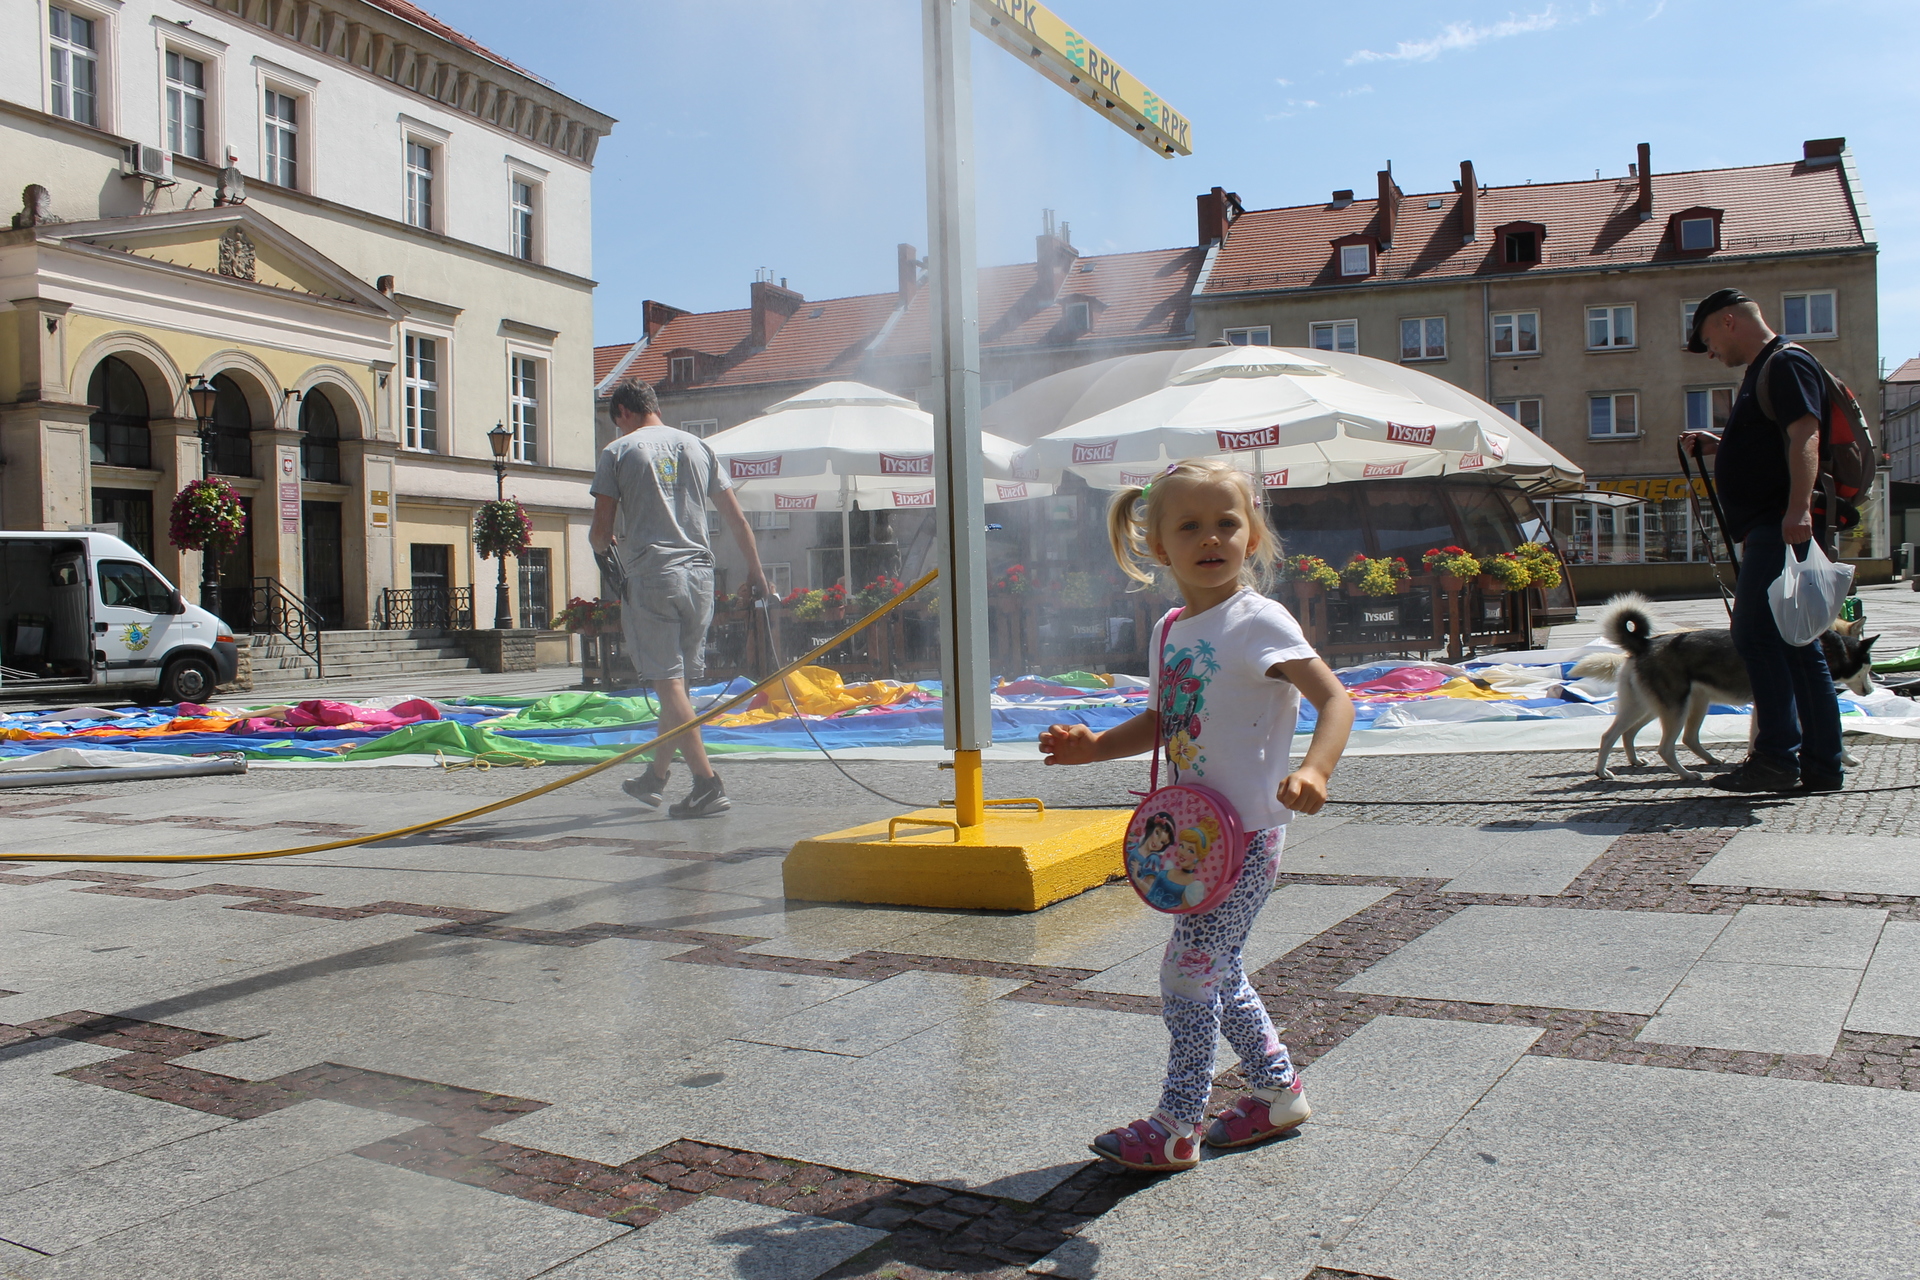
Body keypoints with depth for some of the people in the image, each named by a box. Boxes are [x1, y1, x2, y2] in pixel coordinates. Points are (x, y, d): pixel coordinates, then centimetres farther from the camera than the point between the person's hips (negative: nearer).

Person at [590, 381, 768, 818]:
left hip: (651, 576, -5)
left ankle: (707, 783, -12)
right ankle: (654, 778, 27)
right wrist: (756, 572, 21)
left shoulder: (617, 451, 0)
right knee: (678, 681, 14)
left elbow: (600, 530, -3)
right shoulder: (698, 447, 12)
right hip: (700, 573, 5)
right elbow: (736, 519, 12)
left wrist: (604, 547, 20)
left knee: (669, 683, -4)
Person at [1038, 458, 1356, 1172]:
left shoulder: (1256, 621, -16)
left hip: (1246, 838, -8)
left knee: (1188, 971, -2)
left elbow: (1334, 698, -21)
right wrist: (1095, 746, 4)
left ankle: (1175, 1129, 12)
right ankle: (1278, 1092, 36)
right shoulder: (1170, 632, 8)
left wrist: (1314, 771, -39)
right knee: (1218, 974, 17)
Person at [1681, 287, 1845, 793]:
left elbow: (1804, 437, -21)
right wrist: (1717, 445, 21)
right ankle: (1821, 766, 12)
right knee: (1795, 643, 9)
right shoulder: (1762, 370, 25)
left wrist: (1798, 507, -33)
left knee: (1755, 631, -16)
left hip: (1785, 526, -11)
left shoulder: (1786, 363, -7)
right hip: (1770, 529, 11)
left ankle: (1777, 756, -17)